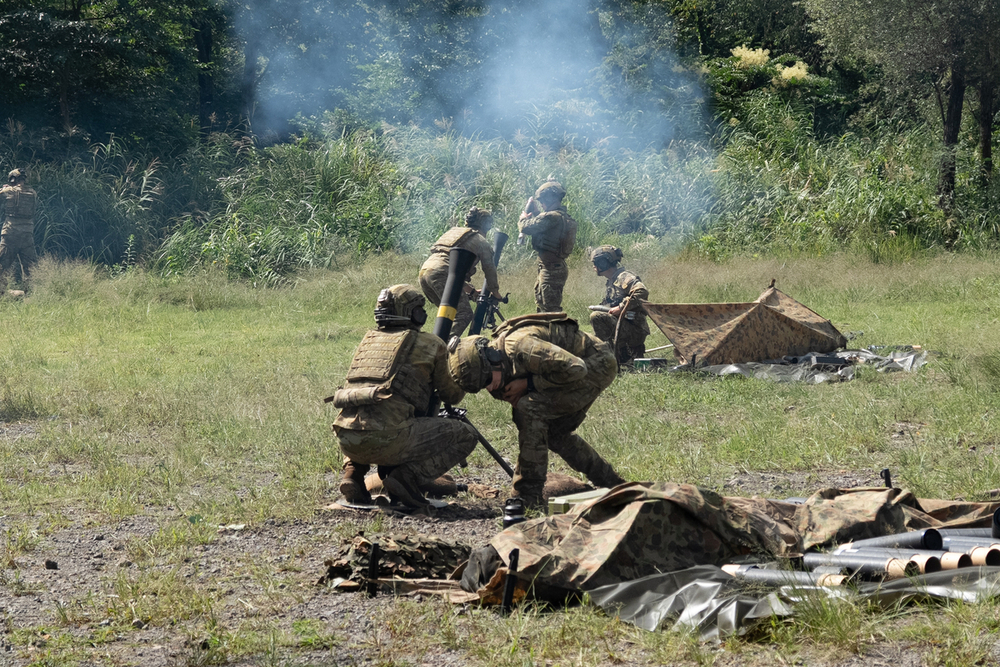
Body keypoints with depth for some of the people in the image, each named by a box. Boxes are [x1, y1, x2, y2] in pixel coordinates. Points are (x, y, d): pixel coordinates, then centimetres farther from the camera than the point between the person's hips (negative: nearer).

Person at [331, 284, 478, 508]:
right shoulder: (430, 345, 9)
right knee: (465, 436, 9)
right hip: (386, 439, -6)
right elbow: (453, 395, 19)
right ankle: (407, 477, -7)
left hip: (346, 440, 6)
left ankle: (353, 471, 16)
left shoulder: (369, 339, 23)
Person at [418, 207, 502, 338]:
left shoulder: (454, 231, 33)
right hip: (440, 274, -8)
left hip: (424, 272, 8)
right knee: (464, 314, -8)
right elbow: (489, 268, 14)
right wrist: (495, 292, 30)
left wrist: (471, 291, 41)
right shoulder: (481, 241, 11)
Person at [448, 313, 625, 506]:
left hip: (598, 365, -10)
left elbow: (575, 368, -31)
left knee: (530, 409, -21)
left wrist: (528, 384, -23)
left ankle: (528, 493, -15)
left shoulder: (518, 346, -30)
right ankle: (610, 482, 31)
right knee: (555, 432, 15)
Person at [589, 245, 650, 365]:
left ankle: (622, 354, -19)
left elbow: (642, 292, -28)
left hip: (634, 329, -10)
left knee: (596, 317, -25)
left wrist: (620, 307, -25)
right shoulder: (612, 282, 19)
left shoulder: (624, 277, -11)